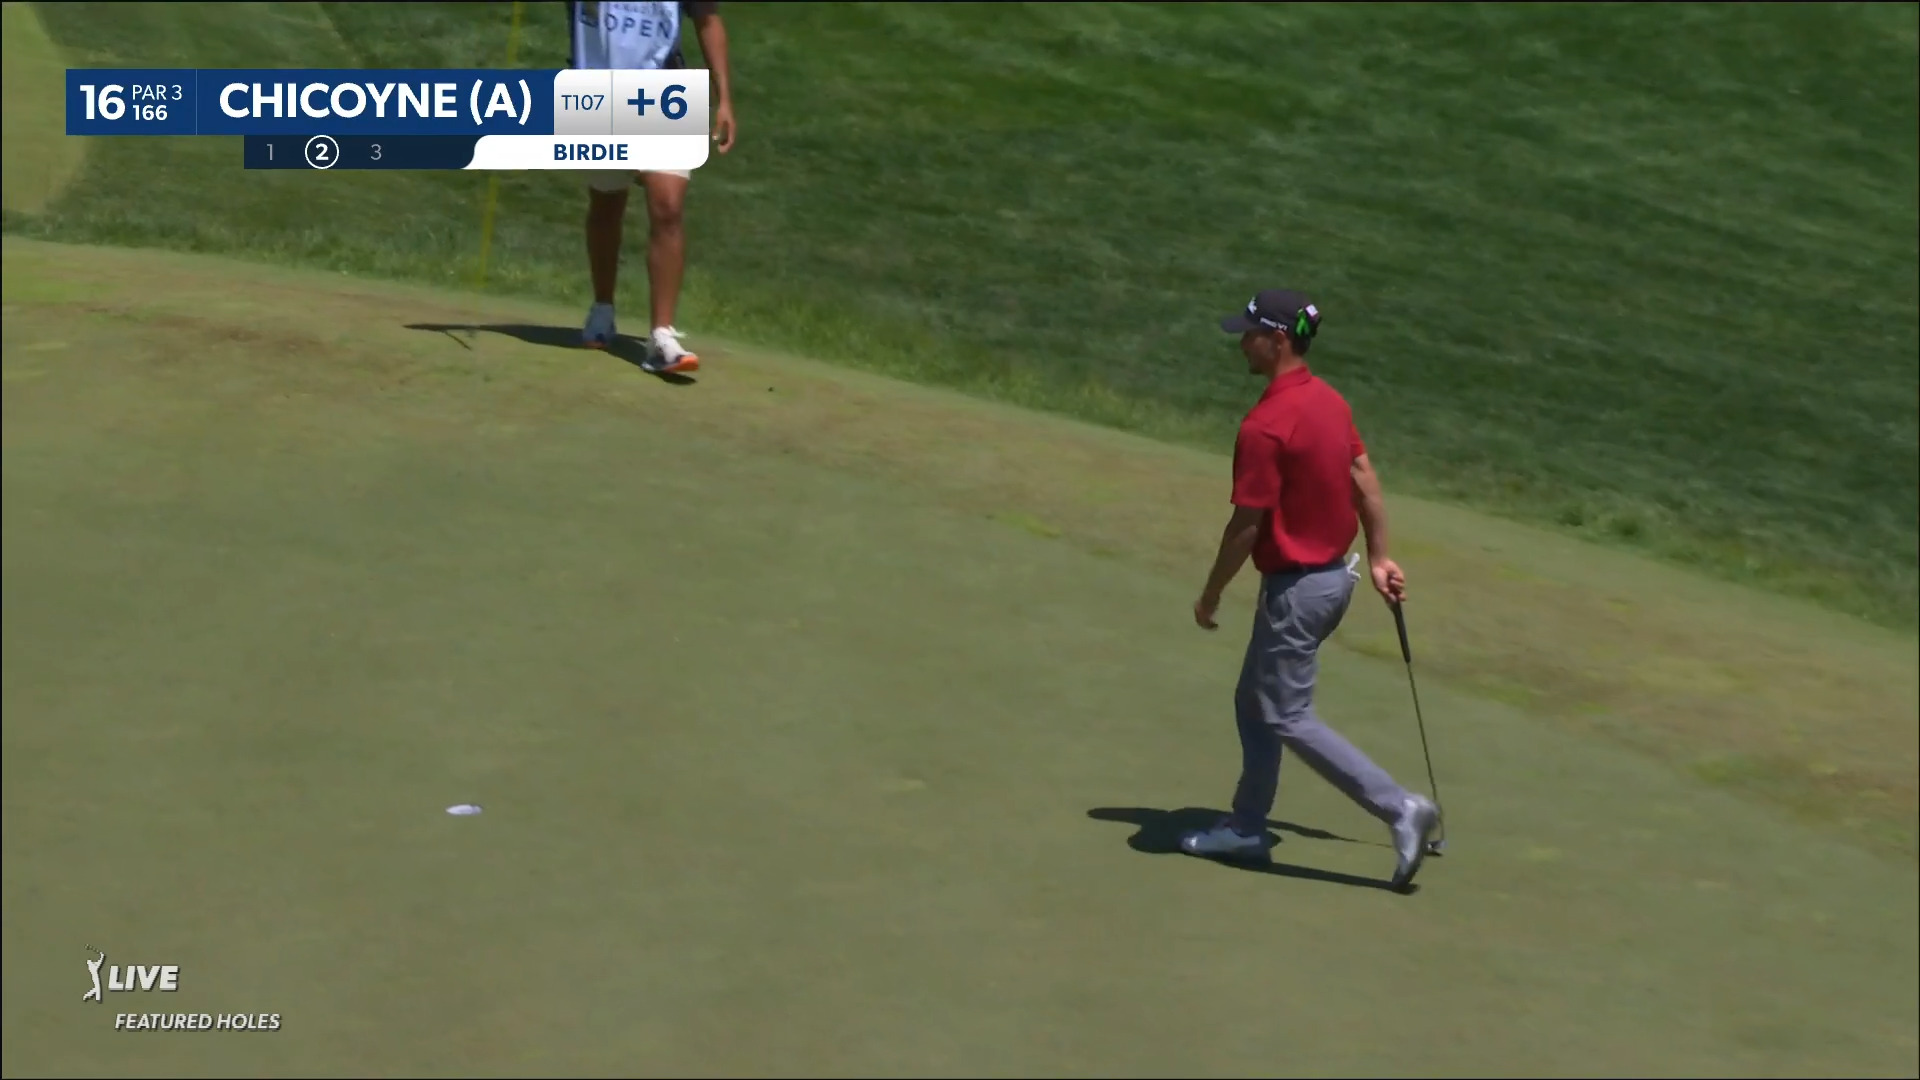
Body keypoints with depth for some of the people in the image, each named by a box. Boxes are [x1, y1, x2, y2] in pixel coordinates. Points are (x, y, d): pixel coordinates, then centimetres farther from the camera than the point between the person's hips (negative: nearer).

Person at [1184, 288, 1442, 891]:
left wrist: (1210, 595, -8)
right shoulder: (1329, 401, 4)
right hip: (1334, 573, 10)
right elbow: (1365, 479, 11)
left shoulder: (1265, 427, -24)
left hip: (1296, 587, -10)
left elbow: (1247, 525, -20)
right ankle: (1246, 827, 27)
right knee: (1254, 702, 19)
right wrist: (1379, 557, 18)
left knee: (1288, 719, -2)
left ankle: (1400, 809, -7)